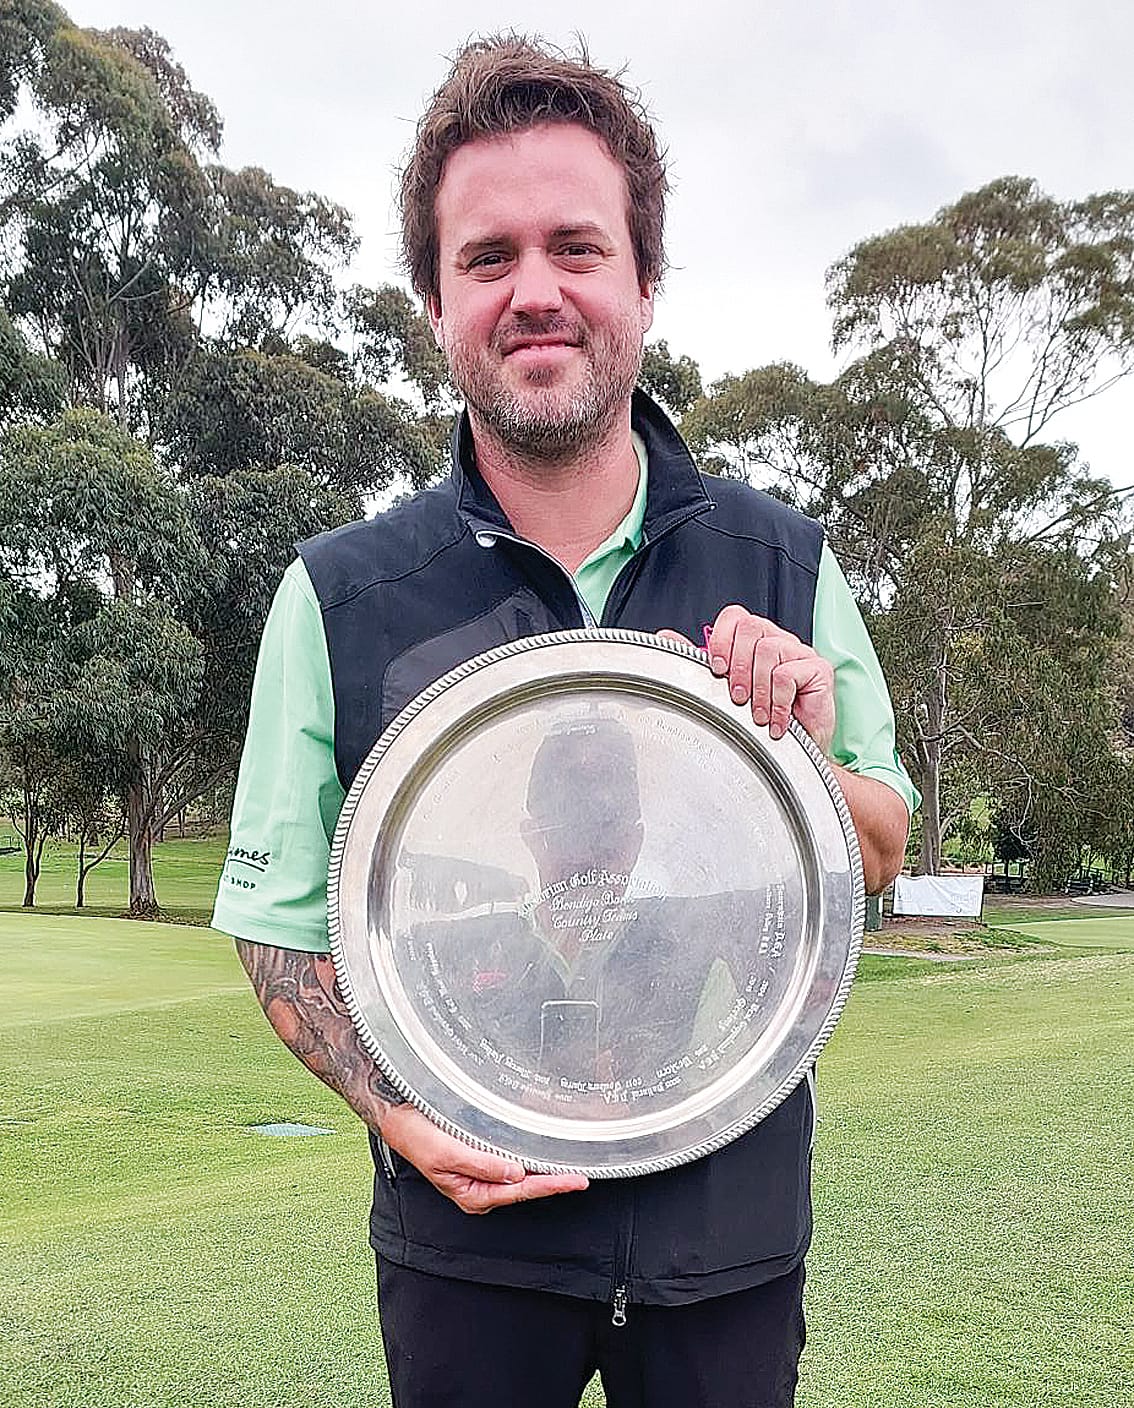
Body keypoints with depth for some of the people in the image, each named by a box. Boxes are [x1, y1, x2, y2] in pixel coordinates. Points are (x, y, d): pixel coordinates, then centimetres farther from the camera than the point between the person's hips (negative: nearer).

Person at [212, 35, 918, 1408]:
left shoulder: (783, 568, -3)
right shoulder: (339, 596, -9)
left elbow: (884, 853, 5)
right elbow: (278, 917, -2)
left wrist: (812, 755, -15)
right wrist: (393, 1104, -18)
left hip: (733, 1233, 2)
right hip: (469, 1234, -1)